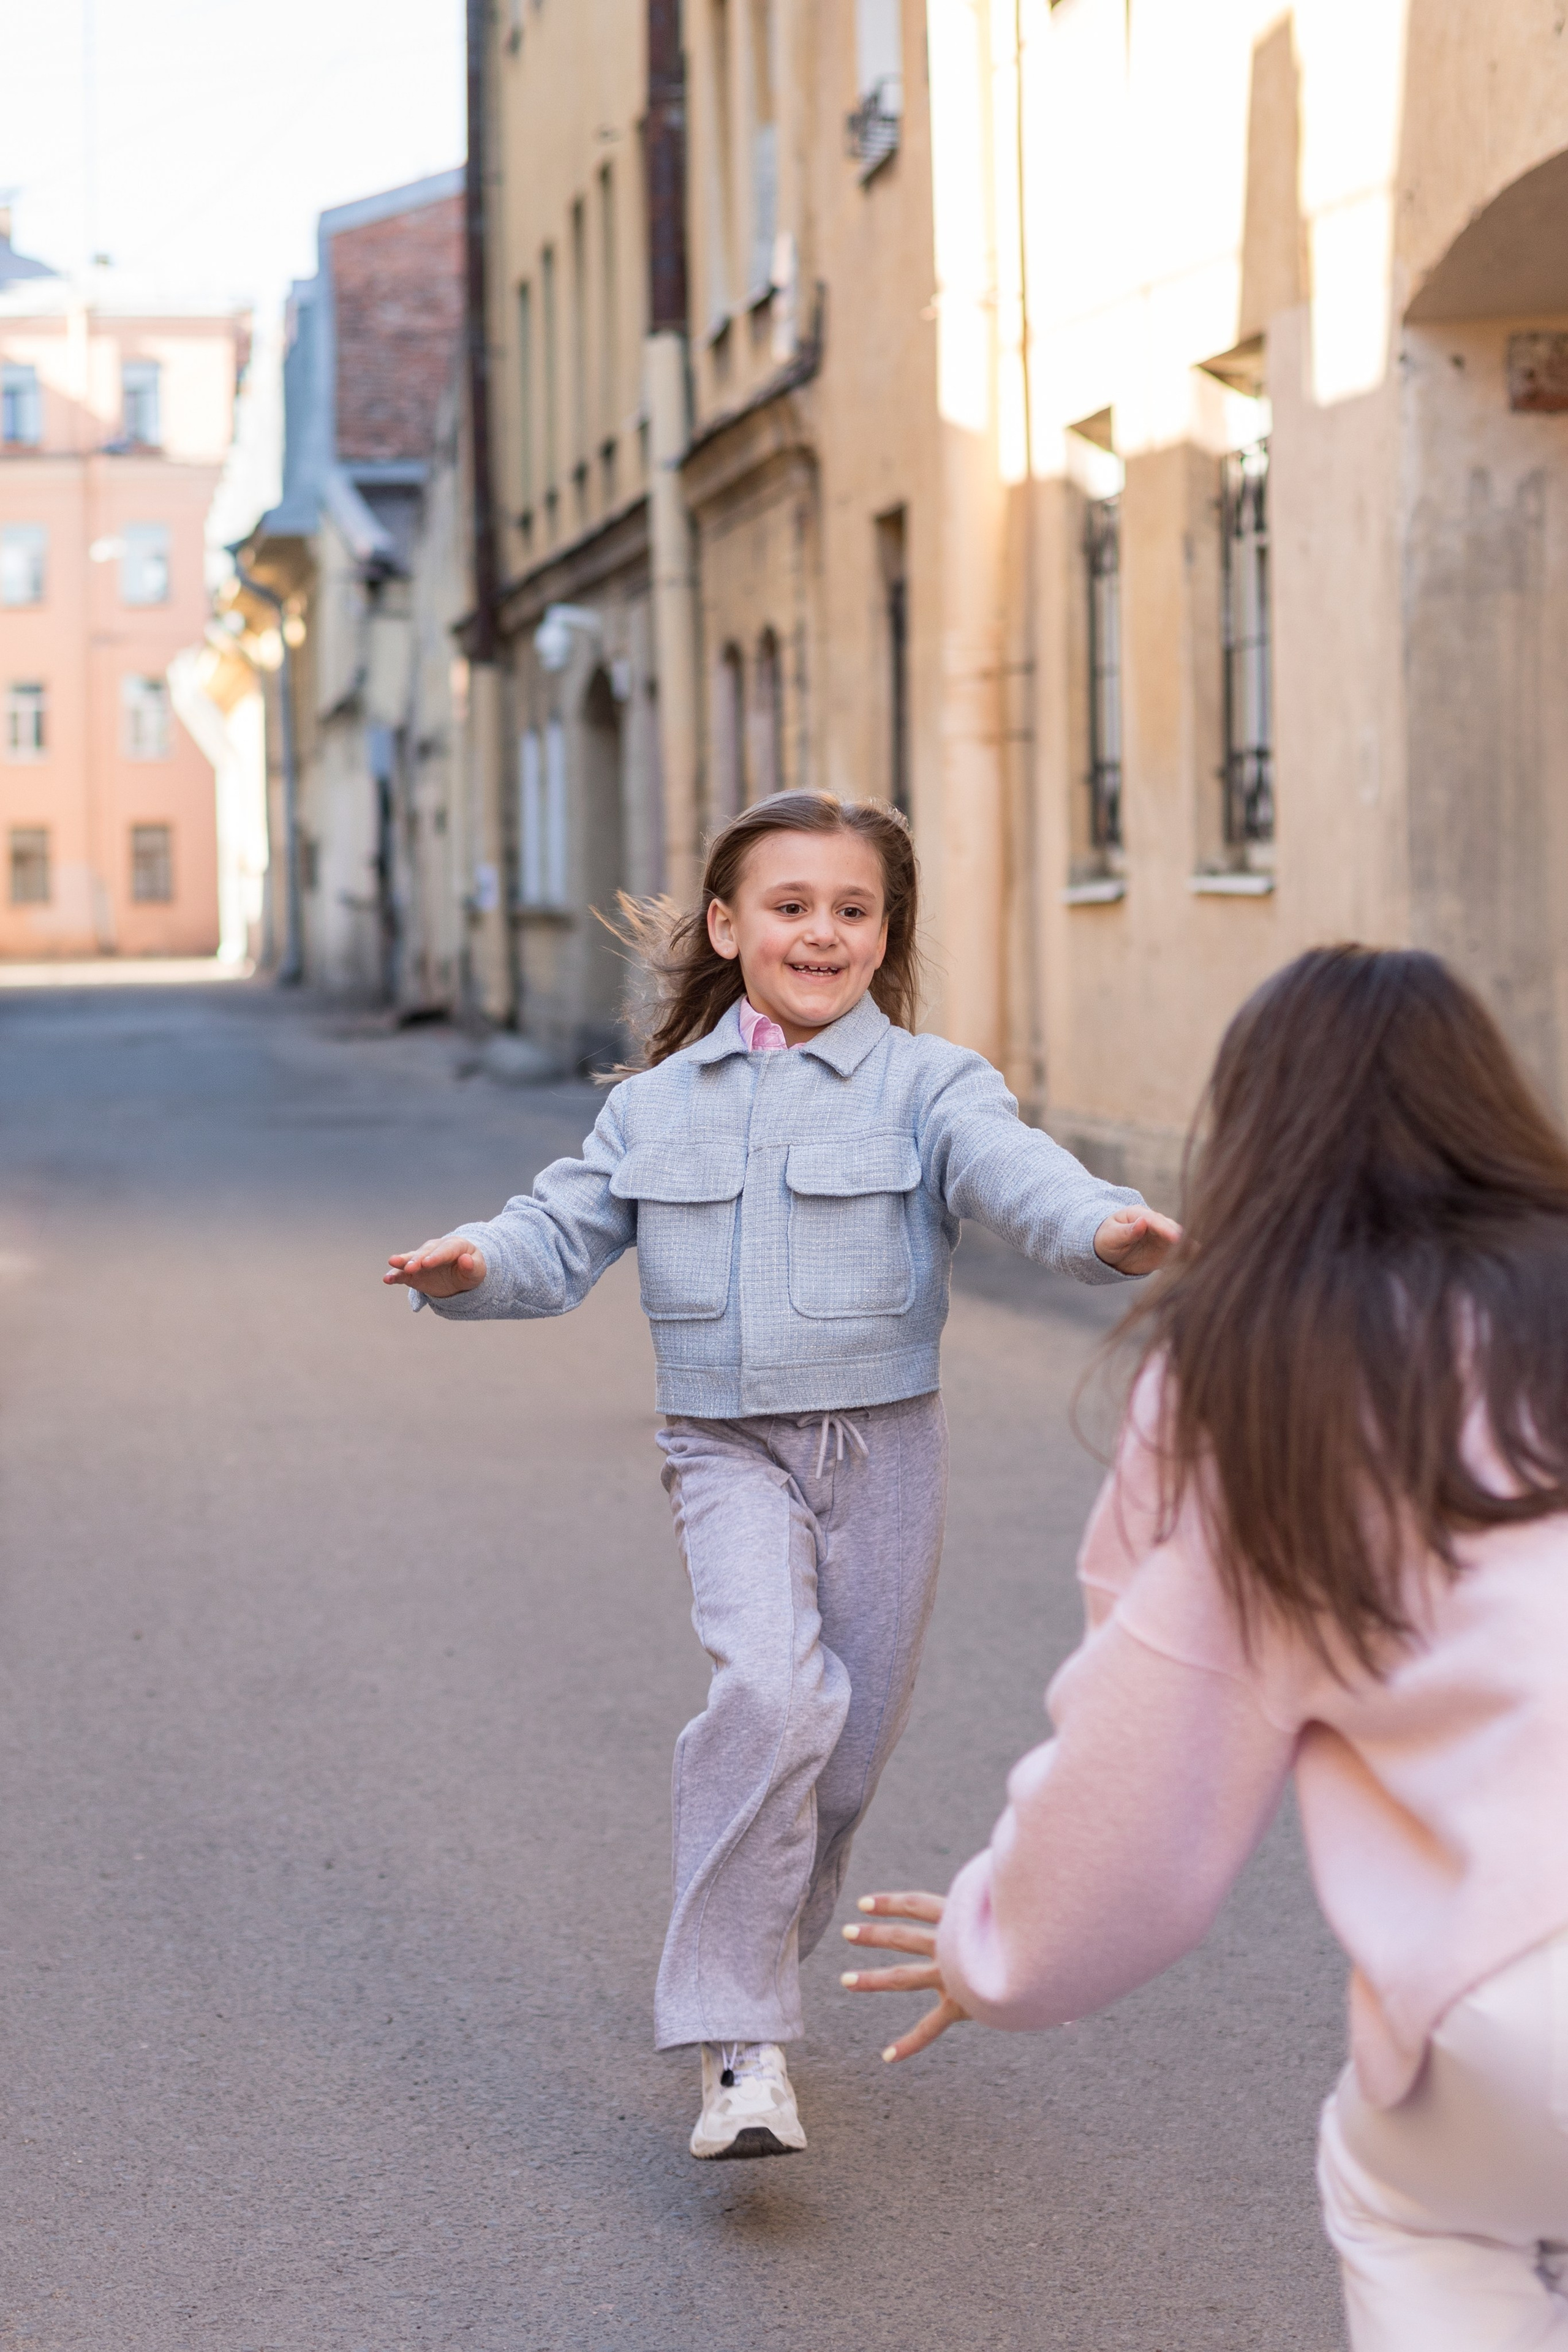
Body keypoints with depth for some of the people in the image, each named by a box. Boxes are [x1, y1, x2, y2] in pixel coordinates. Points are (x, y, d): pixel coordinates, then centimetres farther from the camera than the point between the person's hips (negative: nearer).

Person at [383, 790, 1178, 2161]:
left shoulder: (925, 1085, -4)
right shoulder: (659, 1108, 6)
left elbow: (1008, 1167, -23)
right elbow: (566, 1235, 6)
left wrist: (1103, 1227, -44)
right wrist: (474, 1267, -17)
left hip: (883, 1446, 0)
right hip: (729, 1449, 0)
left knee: (845, 1749, 8)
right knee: (771, 1691, -24)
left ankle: (753, 1948, 39)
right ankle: (740, 2048, -20)